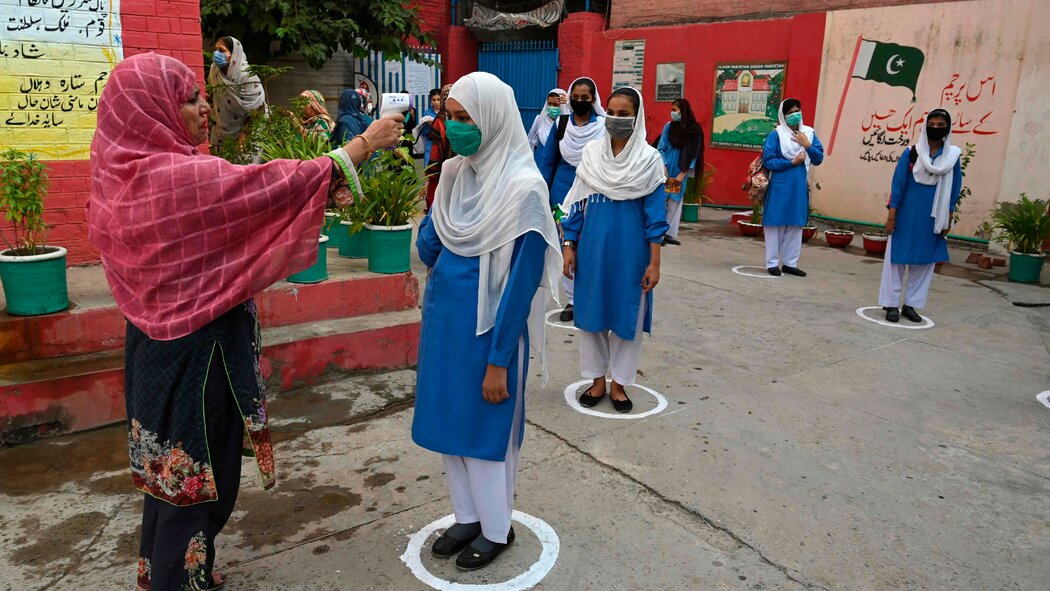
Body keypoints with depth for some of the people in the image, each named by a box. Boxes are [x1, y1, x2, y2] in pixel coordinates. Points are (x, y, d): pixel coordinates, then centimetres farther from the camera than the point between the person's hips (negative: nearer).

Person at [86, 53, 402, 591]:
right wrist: (365, 141, -15)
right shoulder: (180, 177, -24)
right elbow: (279, 186, -23)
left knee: (172, 468, 24)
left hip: (161, 342, 9)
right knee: (198, 478, 8)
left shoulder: (127, 172, 3)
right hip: (197, 352, -9)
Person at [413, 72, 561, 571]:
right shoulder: (454, 173, 3)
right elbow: (427, 250, 6)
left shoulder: (522, 187, -18)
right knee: (449, 420, 17)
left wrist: (498, 361, -16)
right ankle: (467, 516, 37)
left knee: (485, 428, 8)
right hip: (443, 317, 7)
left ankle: (496, 529, 31)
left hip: (487, 326, -7)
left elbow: (522, 282, -17)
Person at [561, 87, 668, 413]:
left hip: (630, 250, -2)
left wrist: (654, 262, -8)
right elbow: (577, 203, 5)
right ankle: (597, 380, 25)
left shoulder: (649, 159, -6)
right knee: (591, 311, 9)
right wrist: (568, 246, 2)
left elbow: (655, 215, -5)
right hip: (593, 247, 3)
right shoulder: (591, 153, 2)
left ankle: (618, 383, 24)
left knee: (627, 315, 7)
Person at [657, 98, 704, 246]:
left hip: (681, 172, 1)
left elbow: (694, 154, -1)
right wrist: (663, 167, -12)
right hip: (666, 169, -1)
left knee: (675, 202, 6)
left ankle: (670, 234, 13)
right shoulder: (669, 127, -1)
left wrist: (683, 173, -6)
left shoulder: (695, 130, -2)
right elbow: (661, 148, 0)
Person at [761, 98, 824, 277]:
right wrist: (792, 162, -14)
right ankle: (772, 263, 9)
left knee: (796, 225, 8)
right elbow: (768, 161, -11)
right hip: (780, 186, -5)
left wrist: (808, 145, -9)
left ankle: (790, 263, 17)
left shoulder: (809, 133, 7)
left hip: (800, 187, 5)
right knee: (775, 223, 1)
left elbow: (818, 159, 6)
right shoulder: (776, 134, -6)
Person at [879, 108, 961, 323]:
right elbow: (898, 184, -5)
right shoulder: (911, 153, -5)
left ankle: (910, 305, 16)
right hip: (907, 214, -3)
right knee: (897, 257, 0)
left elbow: (953, 190, 6)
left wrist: (948, 220, 4)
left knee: (925, 261, 7)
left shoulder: (953, 156, 2)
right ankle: (891, 304, 7)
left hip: (933, 218, 3)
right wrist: (891, 215, -9)